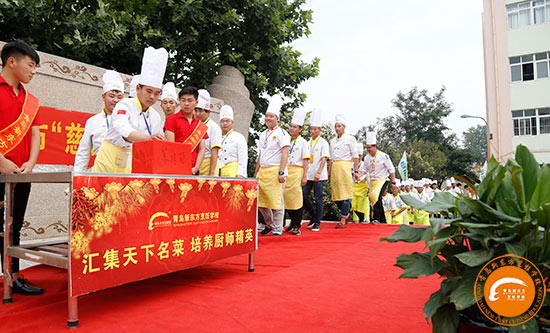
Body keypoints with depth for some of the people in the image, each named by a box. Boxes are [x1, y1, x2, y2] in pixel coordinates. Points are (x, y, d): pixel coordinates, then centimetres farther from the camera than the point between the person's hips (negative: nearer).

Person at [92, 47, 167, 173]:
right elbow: (124, 132, -30)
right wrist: (148, 138, -45)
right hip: (110, 163, -3)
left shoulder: (156, 118, 6)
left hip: (133, 167, 4)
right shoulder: (124, 106, -9)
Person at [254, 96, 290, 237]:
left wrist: (281, 172, -20)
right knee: (260, 201, 8)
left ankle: (277, 229, 9)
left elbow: (285, 153, -12)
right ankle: (269, 224, 27)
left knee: (276, 200, -3)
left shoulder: (281, 133, -4)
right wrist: (256, 173, 18)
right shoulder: (263, 134, 18)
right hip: (262, 171, 7)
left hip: (275, 170, -7)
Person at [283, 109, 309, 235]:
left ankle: (297, 226, 6)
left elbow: (305, 160, -4)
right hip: (286, 172, 5)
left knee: (296, 198, -5)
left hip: (296, 172, -5)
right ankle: (293, 222, 23)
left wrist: (304, 176, -11)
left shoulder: (303, 142, 0)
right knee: (286, 198, 5)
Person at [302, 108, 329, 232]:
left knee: (318, 198, 0)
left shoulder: (323, 142, -2)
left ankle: (317, 222, 11)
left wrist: (318, 173, -19)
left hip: (319, 176, -5)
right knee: (303, 196, 1)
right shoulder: (308, 142, 14)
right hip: (308, 175, 5)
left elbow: (324, 159, -10)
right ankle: (314, 216, 22)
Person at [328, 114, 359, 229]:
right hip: (334, 168, 6)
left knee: (345, 194, -7)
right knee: (336, 194, 5)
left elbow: (355, 156, -2)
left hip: (345, 167, -6)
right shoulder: (333, 141, 18)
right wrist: (329, 172, 14)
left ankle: (343, 220, -3)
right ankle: (346, 214, 26)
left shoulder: (350, 139, 2)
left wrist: (356, 171, -9)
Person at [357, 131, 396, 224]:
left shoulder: (383, 156, -10)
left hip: (382, 180, -6)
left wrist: (393, 183, -8)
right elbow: (364, 170, 13)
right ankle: (383, 221, 18)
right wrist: (359, 176, -7)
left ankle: (377, 218, -15)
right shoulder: (367, 158, 5)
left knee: (376, 197, -26)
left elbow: (391, 169, -6)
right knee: (372, 198, 5)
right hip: (372, 181, 6)